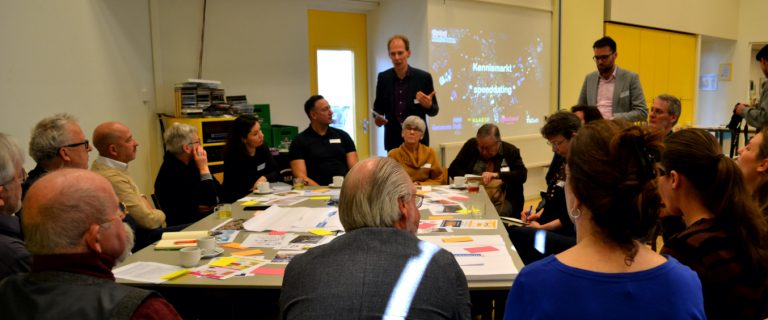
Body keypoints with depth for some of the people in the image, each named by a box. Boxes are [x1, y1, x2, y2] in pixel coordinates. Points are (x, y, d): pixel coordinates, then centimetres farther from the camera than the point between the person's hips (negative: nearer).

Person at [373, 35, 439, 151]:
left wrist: (428, 105, -21)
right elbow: (378, 105, 12)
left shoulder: (423, 77, -5)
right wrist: (377, 118, -9)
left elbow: (434, 110, 1)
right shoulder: (383, 77, 2)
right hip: (393, 139, 2)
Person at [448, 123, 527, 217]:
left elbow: (522, 175, -4)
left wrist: (497, 175, -17)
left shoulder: (510, 151, 7)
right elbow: (453, 169, 9)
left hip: (501, 202, -1)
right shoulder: (471, 145, 9)